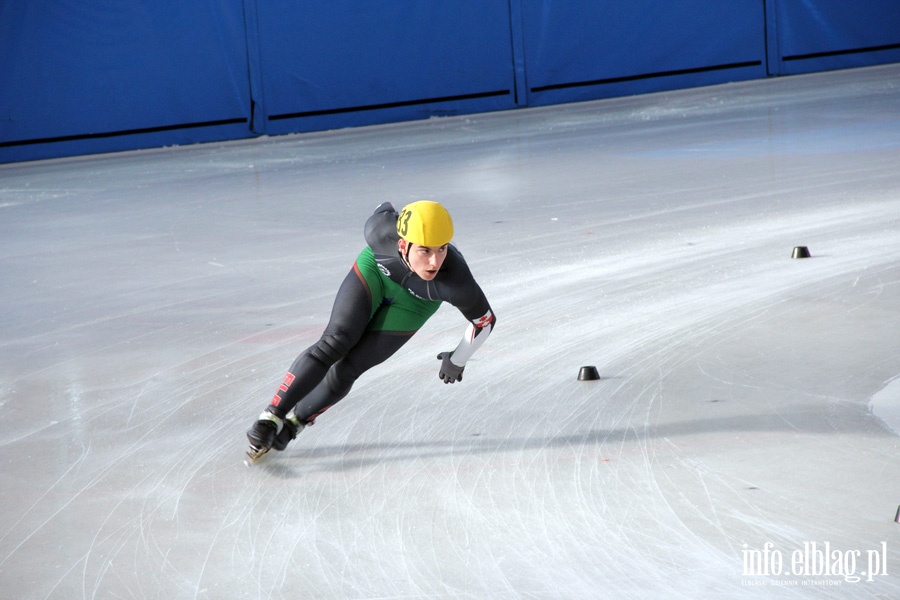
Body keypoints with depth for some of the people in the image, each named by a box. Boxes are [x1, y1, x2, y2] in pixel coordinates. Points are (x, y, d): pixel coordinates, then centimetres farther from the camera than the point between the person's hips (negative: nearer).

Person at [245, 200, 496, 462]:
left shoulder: (456, 279, -40)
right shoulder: (381, 229, -37)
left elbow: (485, 321, -21)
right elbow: (385, 211, -10)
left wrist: (458, 361, -6)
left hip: (411, 305, 0)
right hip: (374, 273, 0)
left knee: (348, 368, -5)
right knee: (333, 344, -17)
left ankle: (294, 422, 17)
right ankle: (271, 418, -11)